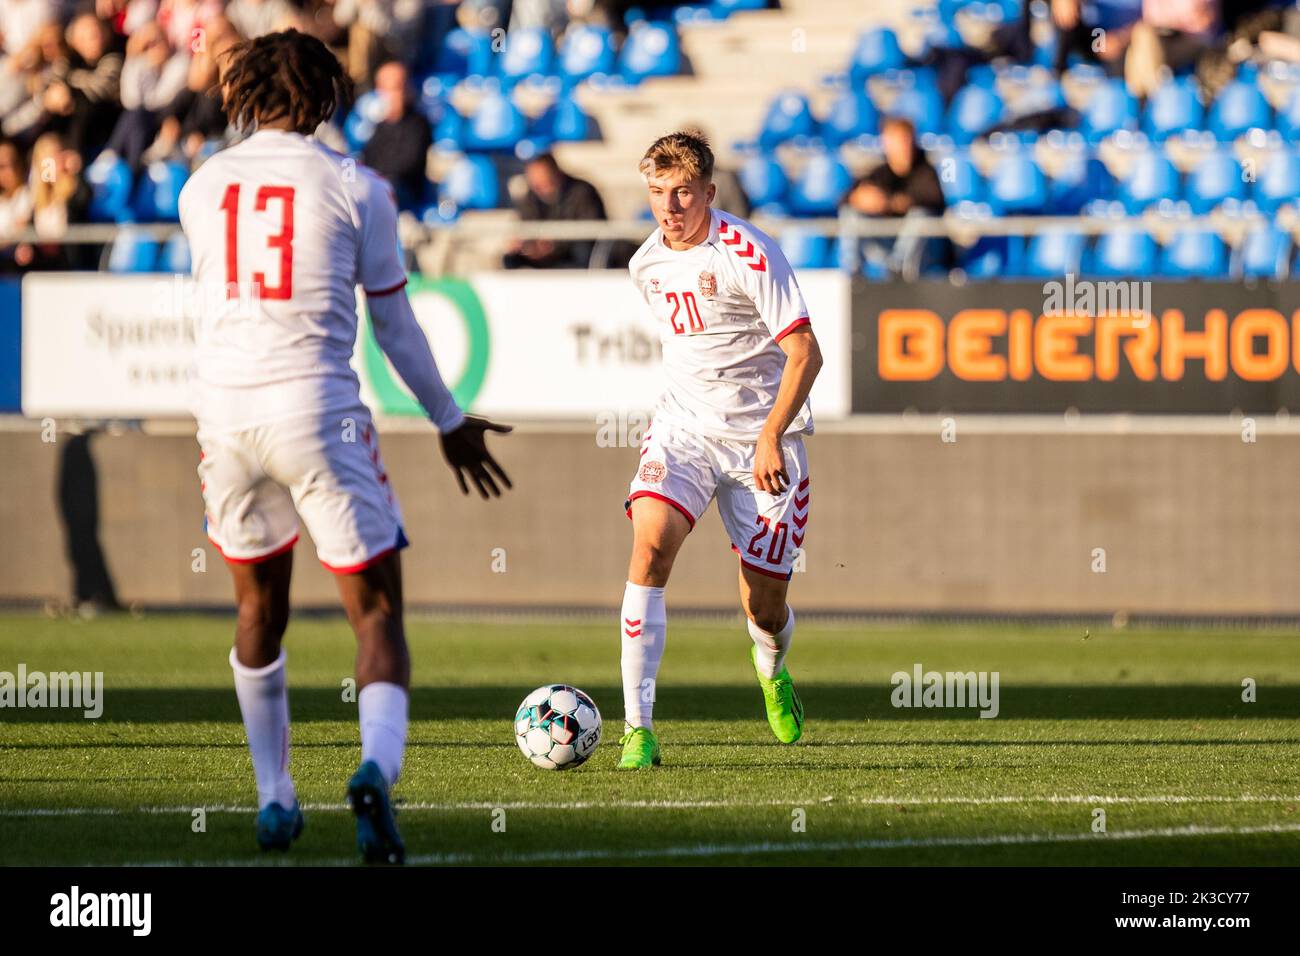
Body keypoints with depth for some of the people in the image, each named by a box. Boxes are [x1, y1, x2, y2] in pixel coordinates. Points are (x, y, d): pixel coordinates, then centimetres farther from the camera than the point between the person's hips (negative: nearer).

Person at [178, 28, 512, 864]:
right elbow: (395, 325, 4)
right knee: (376, 607, 0)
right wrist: (450, 421, 18)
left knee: (260, 607, 21)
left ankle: (274, 802, 24)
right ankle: (378, 767, -26)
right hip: (318, 410, -3)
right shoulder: (355, 187, -2)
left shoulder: (203, 188, 8)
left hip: (225, 412, 3)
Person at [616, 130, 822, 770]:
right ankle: (638, 728, -25)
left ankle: (772, 669, 43)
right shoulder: (646, 264, 4)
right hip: (682, 428, 4)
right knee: (650, 545, -24)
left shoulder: (748, 255, -15)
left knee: (764, 608, 1)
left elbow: (804, 353, -18)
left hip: (760, 437, -4)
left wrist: (770, 437, -26)